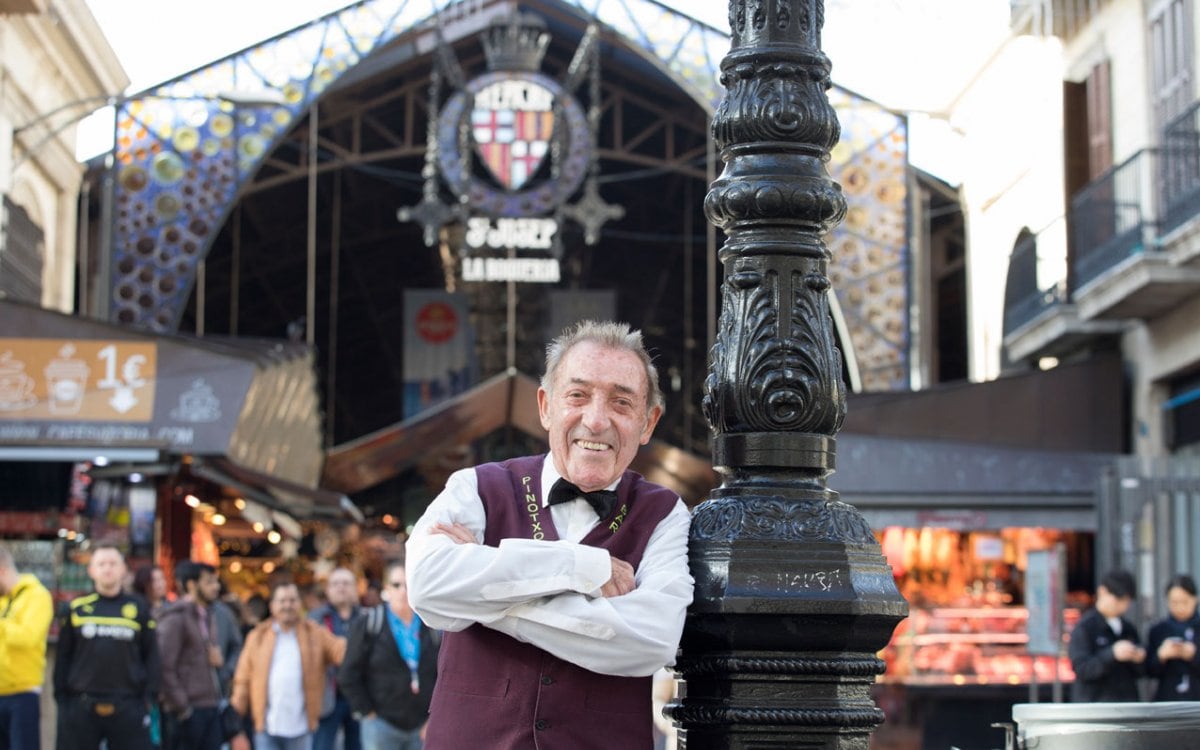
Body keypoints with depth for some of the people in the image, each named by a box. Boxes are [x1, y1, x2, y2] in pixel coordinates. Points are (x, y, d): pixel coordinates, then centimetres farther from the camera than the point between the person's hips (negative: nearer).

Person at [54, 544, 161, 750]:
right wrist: (61, 697, 3)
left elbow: (151, 655, 6)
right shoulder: (76, 608, 5)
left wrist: (148, 696, -2)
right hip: (80, 707, 1)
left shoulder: (139, 608, 5)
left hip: (129, 709, 0)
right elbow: (63, 656, 8)